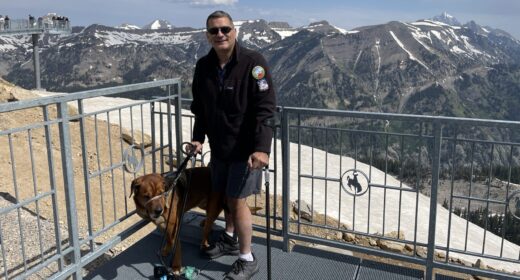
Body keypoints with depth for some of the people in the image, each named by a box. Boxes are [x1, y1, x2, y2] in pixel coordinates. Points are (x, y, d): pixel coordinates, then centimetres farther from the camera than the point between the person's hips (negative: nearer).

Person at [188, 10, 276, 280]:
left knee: (238, 200, -3)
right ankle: (230, 239, 43)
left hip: (246, 148, -6)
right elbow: (200, 108, 14)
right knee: (225, 196, 19)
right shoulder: (203, 66, 2)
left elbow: (265, 108, -22)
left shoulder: (253, 62, -16)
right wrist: (198, 138, 6)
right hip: (219, 147, 6)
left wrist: (262, 148, -29)